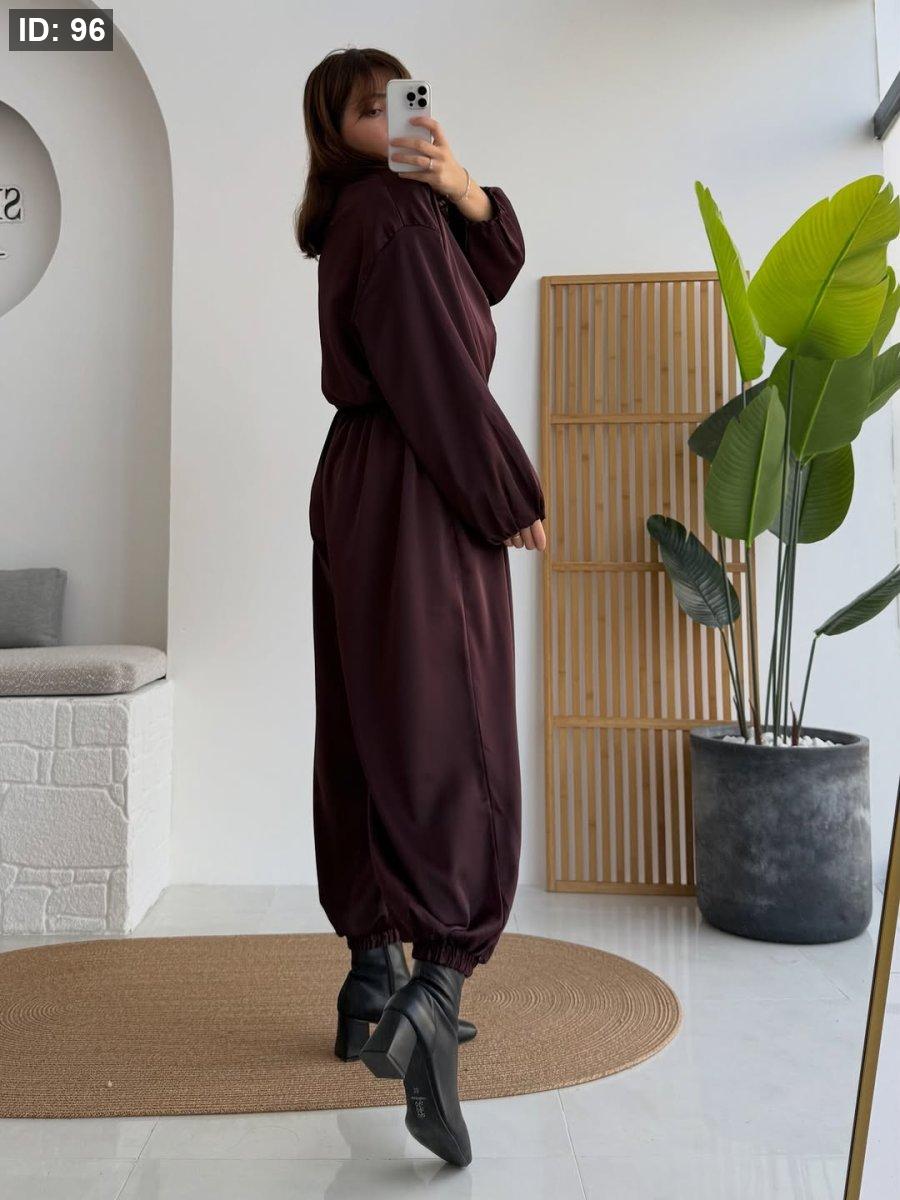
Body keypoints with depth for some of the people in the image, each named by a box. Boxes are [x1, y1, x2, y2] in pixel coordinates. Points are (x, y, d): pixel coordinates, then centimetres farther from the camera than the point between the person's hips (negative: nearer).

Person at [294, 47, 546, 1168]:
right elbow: (440, 374, -15)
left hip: (365, 492, 9)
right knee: (452, 747, -11)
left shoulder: (388, 207, 20)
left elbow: (497, 265, 17)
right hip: (421, 500, -9)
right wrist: (513, 498, -9)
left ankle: (375, 986, 20)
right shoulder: (388, 212, -8)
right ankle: (432, 995, -17)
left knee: (375, 742, 9)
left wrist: (465, 190, -2)